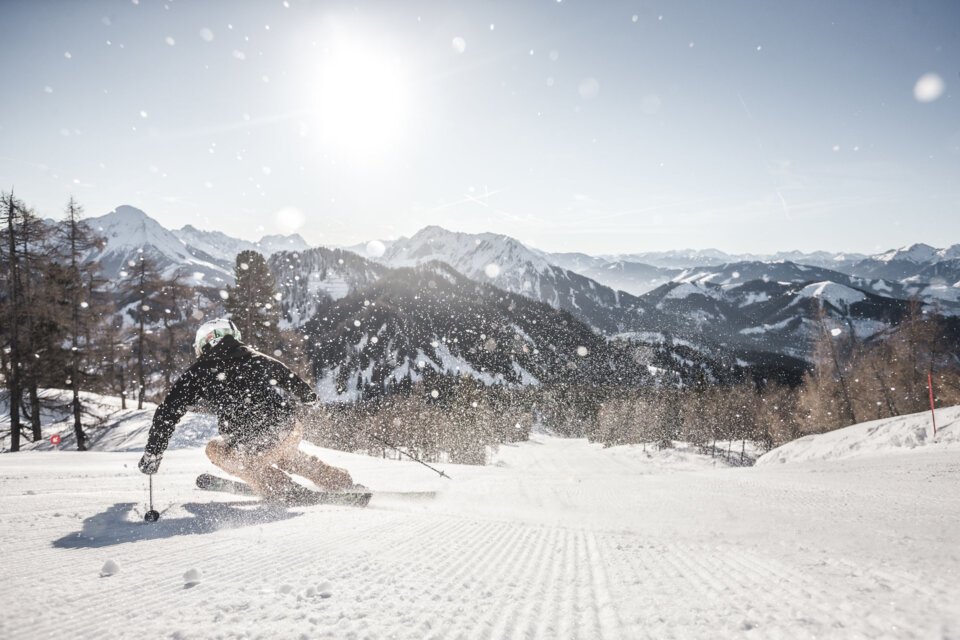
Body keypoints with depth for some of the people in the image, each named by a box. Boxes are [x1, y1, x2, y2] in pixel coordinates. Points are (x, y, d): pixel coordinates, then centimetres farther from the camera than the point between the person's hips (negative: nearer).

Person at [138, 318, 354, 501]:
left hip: (252, 443, -4)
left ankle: (281, 488, 17)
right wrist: (307, 394, 45)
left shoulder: (197, 374, 7)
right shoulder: (251, 356, 14)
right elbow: (285, 374, 26)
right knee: (279, 452, 38)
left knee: (215, 449, 27)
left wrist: (153, 454, 19)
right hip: (288, 428, 4)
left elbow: (167, 413, 8)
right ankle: (340, 482, 33)